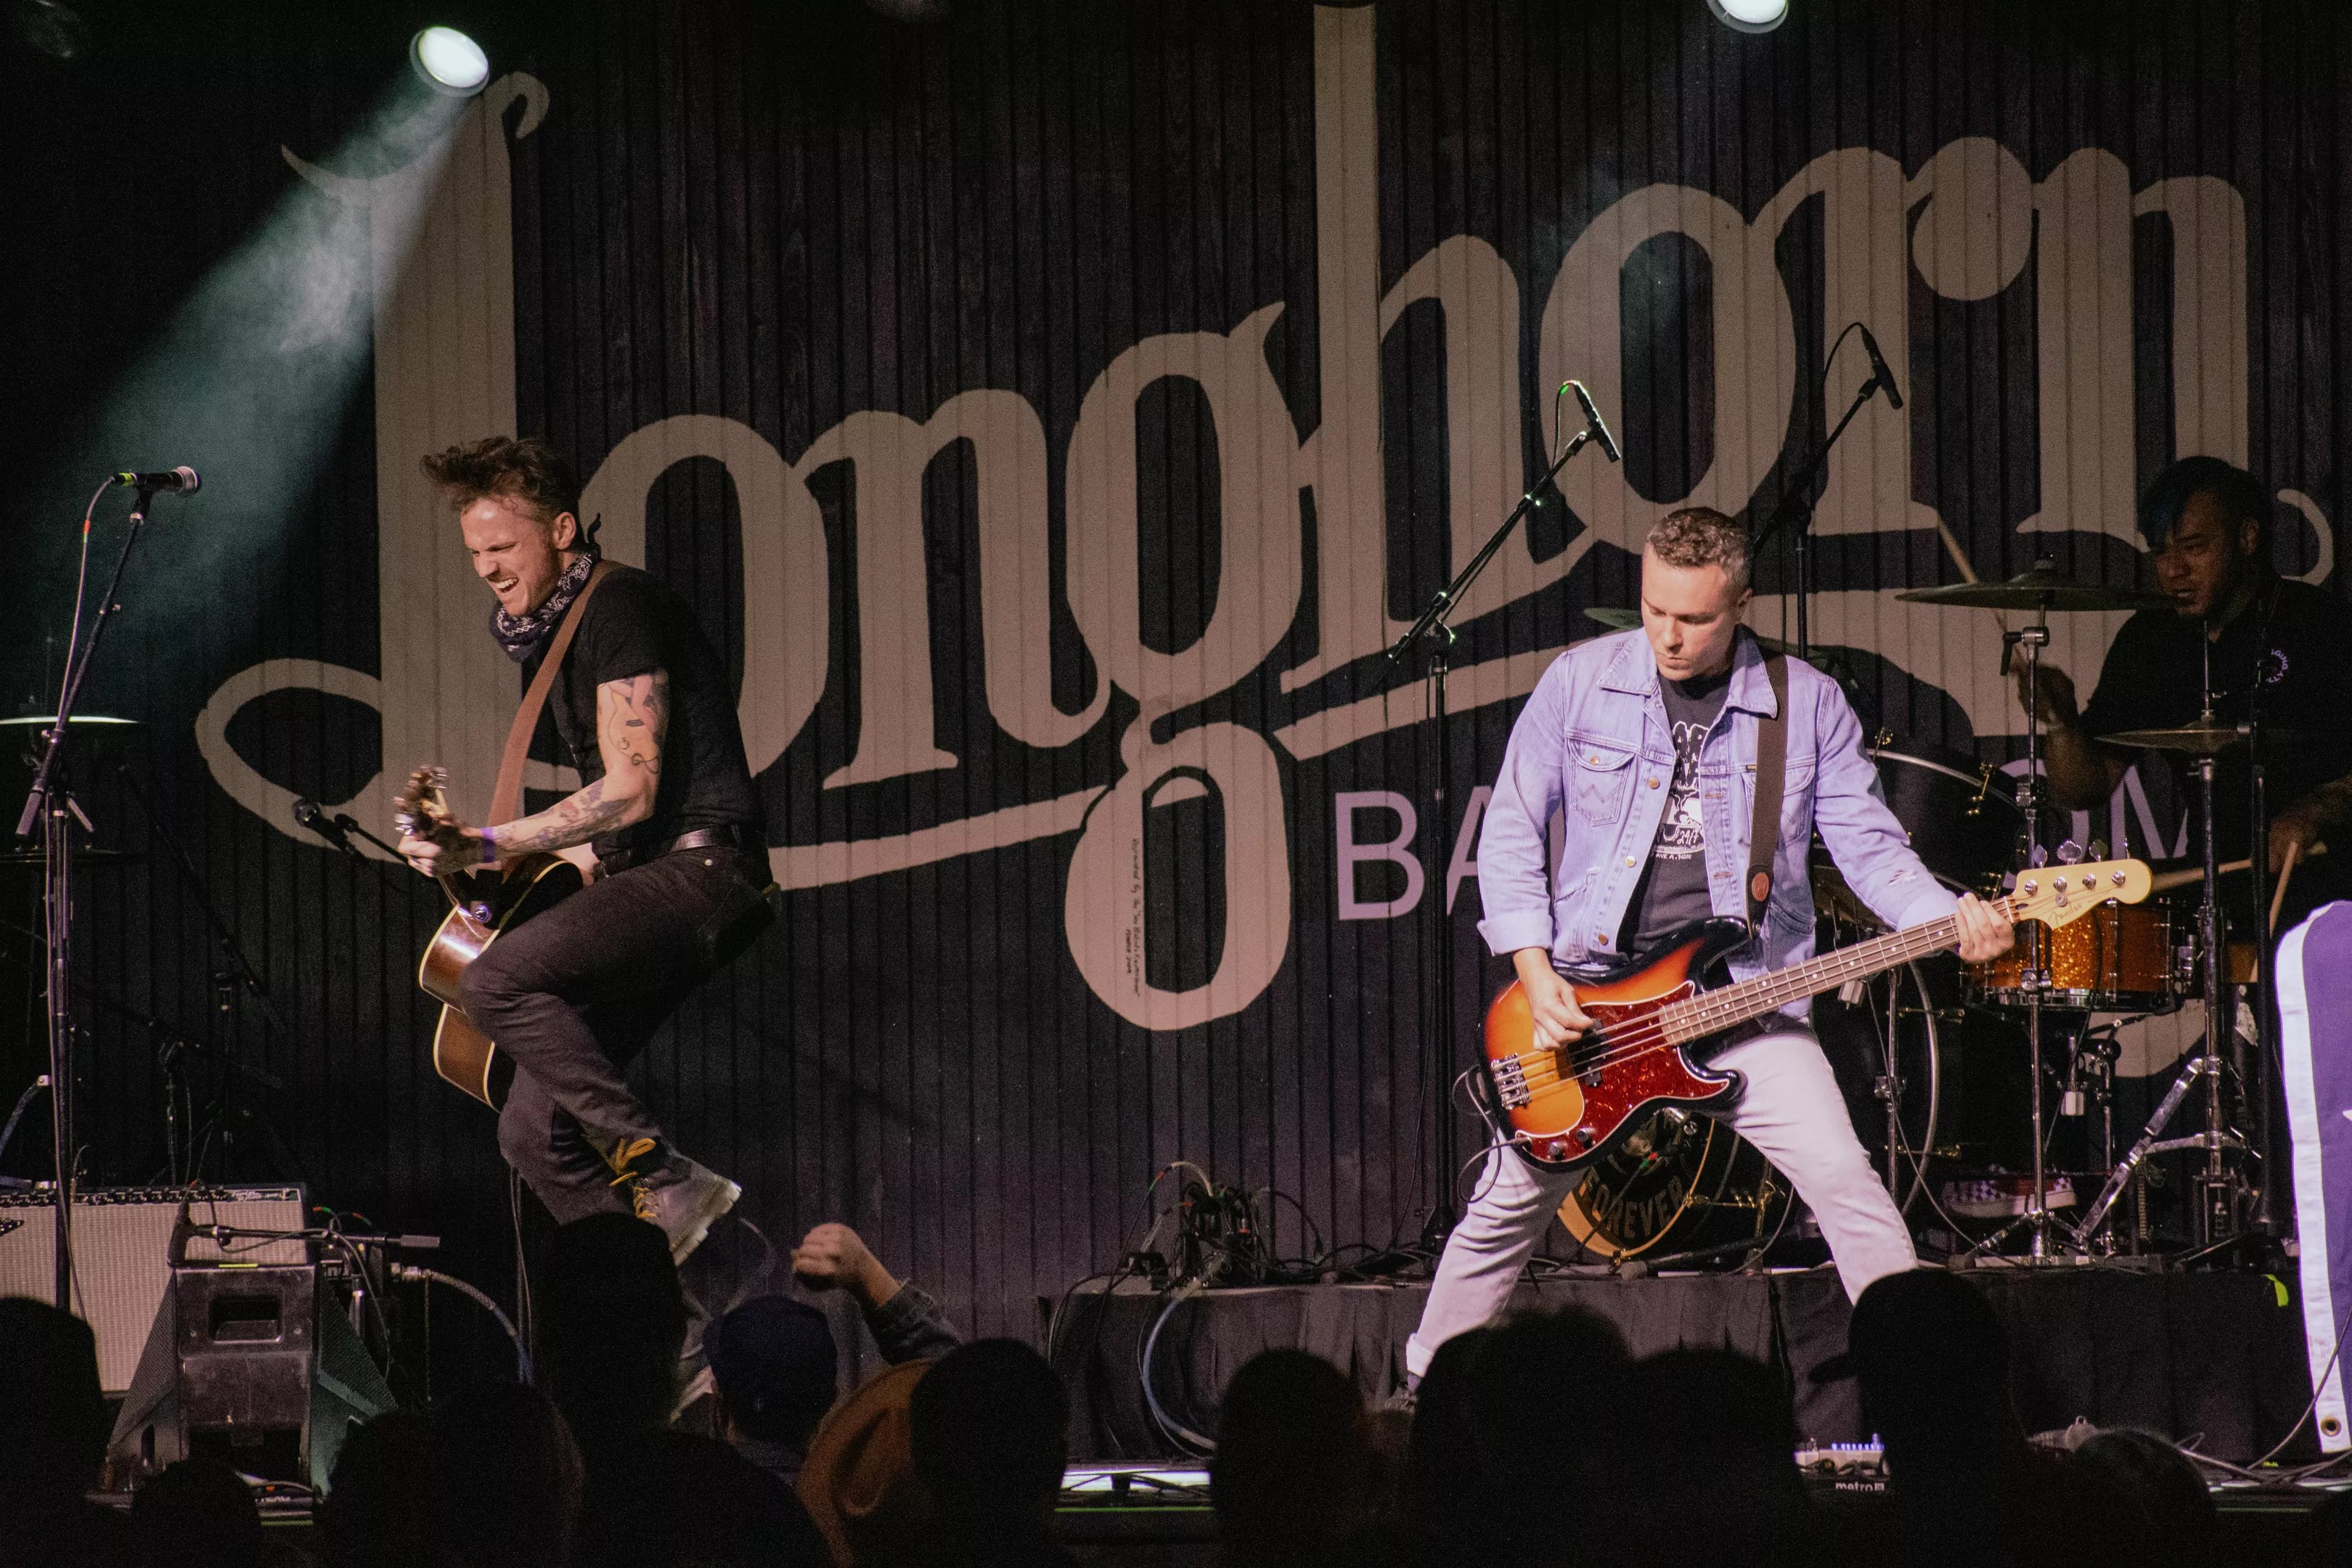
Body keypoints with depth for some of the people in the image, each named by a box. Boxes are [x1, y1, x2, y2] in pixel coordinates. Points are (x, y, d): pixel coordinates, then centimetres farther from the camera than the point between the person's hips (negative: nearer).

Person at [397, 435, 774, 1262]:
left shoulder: (619, 605, -9)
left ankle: (665, 1182, -25)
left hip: (700, 869, -10)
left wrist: (483, 845, -18)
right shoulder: (545, 628, 21)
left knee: (496, 982, -28)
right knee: (533, 1131, 1)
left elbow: (630, 790, -18)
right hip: (642, 881, 10)